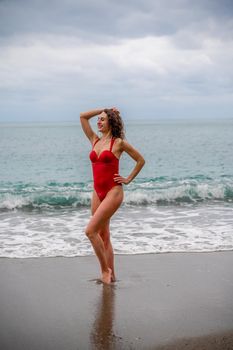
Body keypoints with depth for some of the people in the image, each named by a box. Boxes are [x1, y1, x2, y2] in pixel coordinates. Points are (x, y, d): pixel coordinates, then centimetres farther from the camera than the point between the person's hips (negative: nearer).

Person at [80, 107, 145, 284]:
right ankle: (111, 275, 17)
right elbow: (83, 116, 13)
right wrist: (104, 110, 14)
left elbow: (141, 160, 3)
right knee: (103, 235, 9)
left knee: (91, 231, -16)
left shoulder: (119, 142, -4)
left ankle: (105, 269, -2)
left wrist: (128, 179, 1)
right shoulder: (95, 140, 11)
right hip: (98, 192, 7)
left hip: (113, 192, -7)